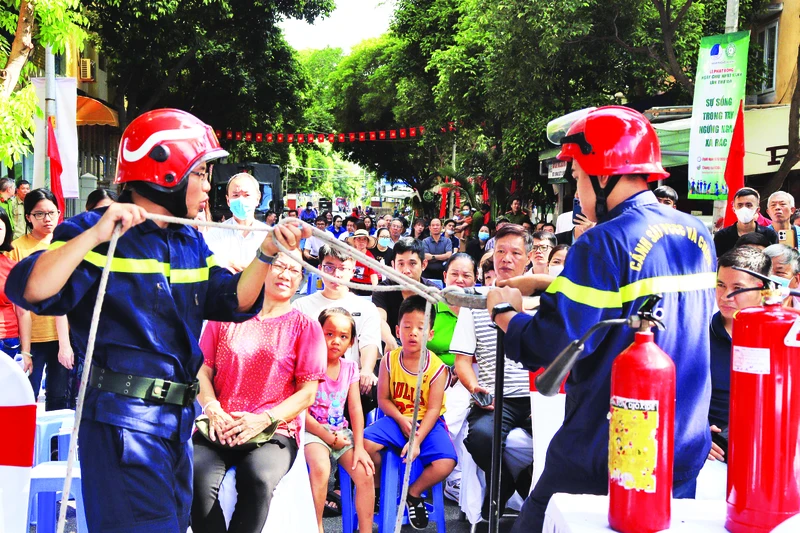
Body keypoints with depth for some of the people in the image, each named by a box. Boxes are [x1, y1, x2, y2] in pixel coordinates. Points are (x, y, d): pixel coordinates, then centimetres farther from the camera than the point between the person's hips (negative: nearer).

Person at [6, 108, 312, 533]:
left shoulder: (191, 243, 13)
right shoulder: (96, 232, -10)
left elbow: (233, 302, 7)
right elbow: (29, 292, -22)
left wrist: (267, 253, -7)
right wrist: (95, 235, -30)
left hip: (178, 419, 8)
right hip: (121, 418, -8)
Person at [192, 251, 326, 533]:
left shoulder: (306, 326, 7)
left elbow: (308, 392, 1)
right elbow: (202, 369, 11)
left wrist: (264, 419, -13)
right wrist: (212, 408, -8)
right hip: (219, 428, 2)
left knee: (258, 479, -34)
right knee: (198, 479, -30)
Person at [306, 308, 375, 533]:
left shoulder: (350, 368, 5)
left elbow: (355, 408, 2)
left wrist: (359, 446, -7)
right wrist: (327, 437, -14)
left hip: (341, 432, 5)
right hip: (313, 430, -5)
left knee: (365, 472, -15)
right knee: (320, 467, -33)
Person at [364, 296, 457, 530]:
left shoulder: (437, 367, -12)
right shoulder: (389, 361, -6)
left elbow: (433, 409, -13)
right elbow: (383, 399, -2)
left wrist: (417, 441, -23)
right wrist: (402, 420, -20)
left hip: (427, 423, -1)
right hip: (396, 419, 1)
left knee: (445, 463, -25)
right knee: (365, 442, -26)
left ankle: (414, 494, 7)